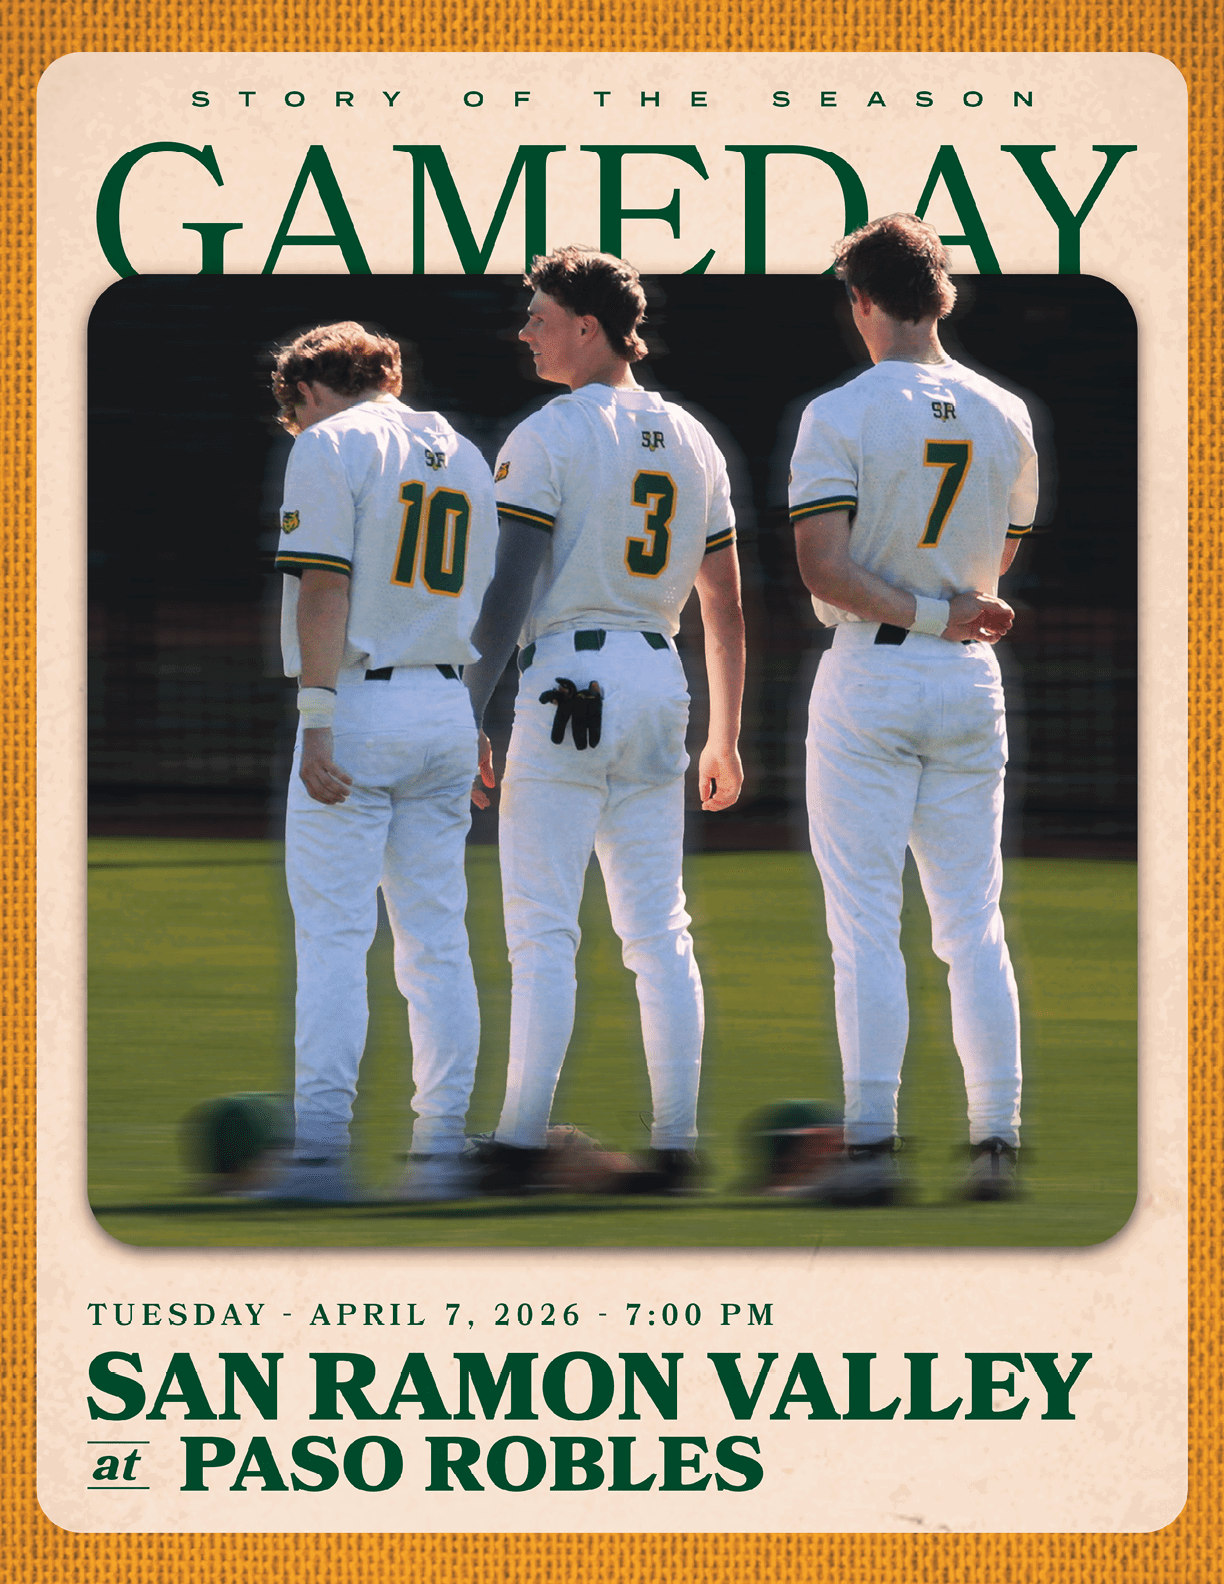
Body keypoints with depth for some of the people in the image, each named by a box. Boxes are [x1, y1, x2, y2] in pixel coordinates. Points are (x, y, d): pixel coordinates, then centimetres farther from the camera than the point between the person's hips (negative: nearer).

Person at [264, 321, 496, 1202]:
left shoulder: (331, 445, -4)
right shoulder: (464, 454, 17)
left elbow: (325, 590, -14)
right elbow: (485, 600, 16)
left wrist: (318, 724, -18)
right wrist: (485, 737, 18)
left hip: (361, 702, -6)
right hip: (450, 714, 6)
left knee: (332, 937, -7)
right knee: (437, 939, 9)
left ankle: (322, 1148, -13)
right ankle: (442, 1144, 6)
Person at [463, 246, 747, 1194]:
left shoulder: (547, 438, -8)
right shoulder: (693, 443, 13)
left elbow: (506, 594, -12)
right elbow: (726, 609, 16)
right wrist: (726, 739, 21)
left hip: (567, 681, -6)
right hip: (661, 679, 6)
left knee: (543, 928, -5)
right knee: (659, 929, 8)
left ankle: (523, 1142, -7)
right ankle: (675, 1145, 5)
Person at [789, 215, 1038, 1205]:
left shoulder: (840, 415, -10)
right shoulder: (1006, 417, 4)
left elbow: (823, 568, -18)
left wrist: (930, 615, -13)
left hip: (870, 675, -4)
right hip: (971, 680, 4)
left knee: (865, 921, -2)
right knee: (973, 919, 7)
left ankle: (873, 1141, -6)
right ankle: (998, 1137, 4)